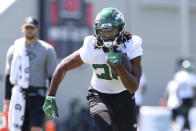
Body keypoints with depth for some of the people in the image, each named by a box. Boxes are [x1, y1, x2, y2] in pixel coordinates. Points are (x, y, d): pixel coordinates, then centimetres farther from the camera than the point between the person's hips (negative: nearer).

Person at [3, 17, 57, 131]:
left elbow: (52, 77, 0)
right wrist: (6, 101, 8)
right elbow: (9, 76, 12)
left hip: (38, 96, -2)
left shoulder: (47, 50, 1)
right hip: (19, 96, 2)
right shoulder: (14, 49, 8)